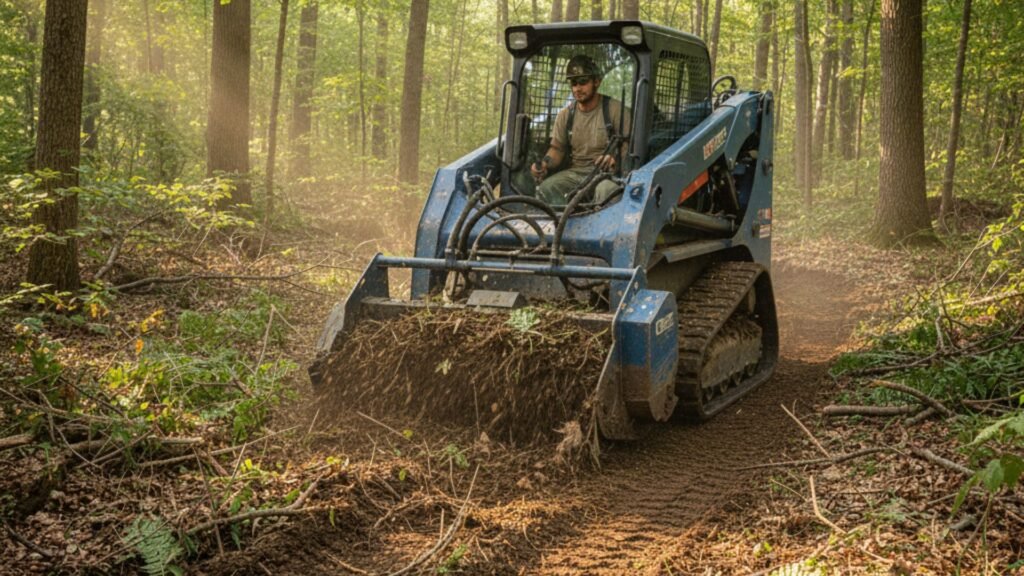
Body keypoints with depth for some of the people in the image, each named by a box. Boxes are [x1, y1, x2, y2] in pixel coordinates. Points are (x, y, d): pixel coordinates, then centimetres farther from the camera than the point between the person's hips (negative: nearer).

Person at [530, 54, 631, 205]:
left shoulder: (615, 109, -1)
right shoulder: (565, 115, 13)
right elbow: (557, 148, 15)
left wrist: (615, 157, -28)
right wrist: (544, 164, -8)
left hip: (606, 172, -4)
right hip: (575, 172, 4)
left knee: (606, 190, -40)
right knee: (545, 188, -25)